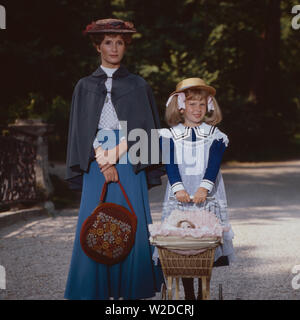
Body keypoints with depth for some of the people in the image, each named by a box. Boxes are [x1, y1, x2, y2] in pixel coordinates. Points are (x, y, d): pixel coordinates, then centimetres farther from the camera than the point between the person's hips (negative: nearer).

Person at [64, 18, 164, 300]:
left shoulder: (137, 85, 10)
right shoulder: (85, 86, 11)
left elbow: (143, 128, 2)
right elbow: (83, 130, 4)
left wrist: (116, 153, -10)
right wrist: (103, 161, -9)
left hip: (129, 165, -1)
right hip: (95, 165, 1)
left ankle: (133, 289, 3)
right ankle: (98, 290, 3)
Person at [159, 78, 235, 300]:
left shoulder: (214, 135, 8)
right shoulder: (171, 135, 8)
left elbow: (214, 164, -5)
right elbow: (171, 164, -3)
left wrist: (204, 188, -21)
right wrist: (178, 188, -19)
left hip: (207, 195, 0)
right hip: (180, 195, 0)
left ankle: (203, 292, 7)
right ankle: (188, 294, 7)